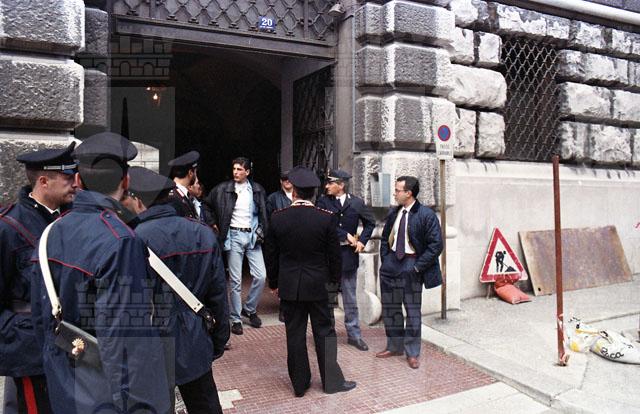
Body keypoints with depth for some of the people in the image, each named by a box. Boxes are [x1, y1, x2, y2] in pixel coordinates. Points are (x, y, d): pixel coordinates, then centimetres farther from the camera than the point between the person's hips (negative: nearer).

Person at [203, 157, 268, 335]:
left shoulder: (257, 190, 4)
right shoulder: (223, 189, -2)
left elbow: (263, 213, 14)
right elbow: (207, 205, 10)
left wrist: (261, 231, 4)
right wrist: (214, 224, 3)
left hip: (252, 236, 2)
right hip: (234, 236, -2)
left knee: (260, 276, -2)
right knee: (235, 280, 0)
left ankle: (250, 309, 21)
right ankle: (235, 318, 13)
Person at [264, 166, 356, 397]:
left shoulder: (278, 218, -6)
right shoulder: (327, 218, -11)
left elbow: (270, 255, 1)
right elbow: (334, 254, -4)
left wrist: (274, 283, 14)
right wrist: (334, 280, 10)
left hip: (289, 286, 2)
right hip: (318, 285, -1)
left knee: (295, 335, 11)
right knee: (324, 333, 11)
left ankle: (299, 384, 22)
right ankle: (331, 381, 21)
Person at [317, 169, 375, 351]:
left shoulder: (357, 203, 0)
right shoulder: (323, 202, -4)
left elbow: (370, 223, 12)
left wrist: (362, 241, -1)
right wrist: (346, 236, -16)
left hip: (348, 254, 1)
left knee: (350, 298, 12)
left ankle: (354, 334, 24)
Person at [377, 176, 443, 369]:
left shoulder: (426, 215, -12)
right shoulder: (393, 213, 6)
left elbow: (436, 245, -12)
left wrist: (417, 267, -14)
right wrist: (385, 259, 6)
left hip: (411, 265, -6)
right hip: (391, 261, 6)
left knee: (412, 310, 5)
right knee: (390, 307, 13)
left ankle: (412, 353, 19)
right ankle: (395, 346, 31)